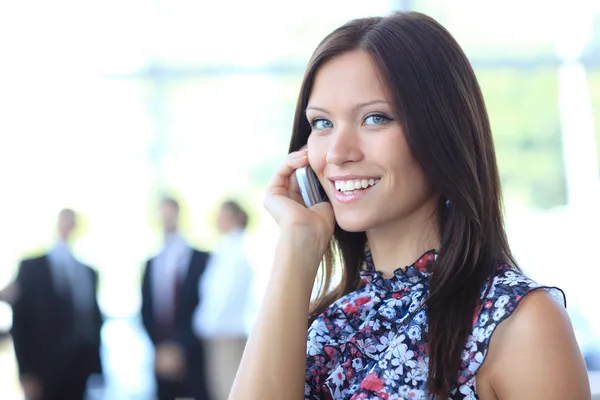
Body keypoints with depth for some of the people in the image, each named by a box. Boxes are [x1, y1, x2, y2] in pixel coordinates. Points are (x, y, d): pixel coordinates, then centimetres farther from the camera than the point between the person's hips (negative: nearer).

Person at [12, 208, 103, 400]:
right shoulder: (31, 267, 0)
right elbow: (20, 323, -4)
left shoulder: (89, 272, 14)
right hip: (46, 374, -4)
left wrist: (97, 369, 9)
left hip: (82, 373, 4)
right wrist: (26, 373, -10)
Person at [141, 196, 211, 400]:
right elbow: (146, 312, 10)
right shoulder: (152, 264, 14)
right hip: (162, 358, 4)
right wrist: (160, 347, -4)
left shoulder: (202, 259, -1)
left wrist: (180, 348, -11)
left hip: (193, 358, -4)